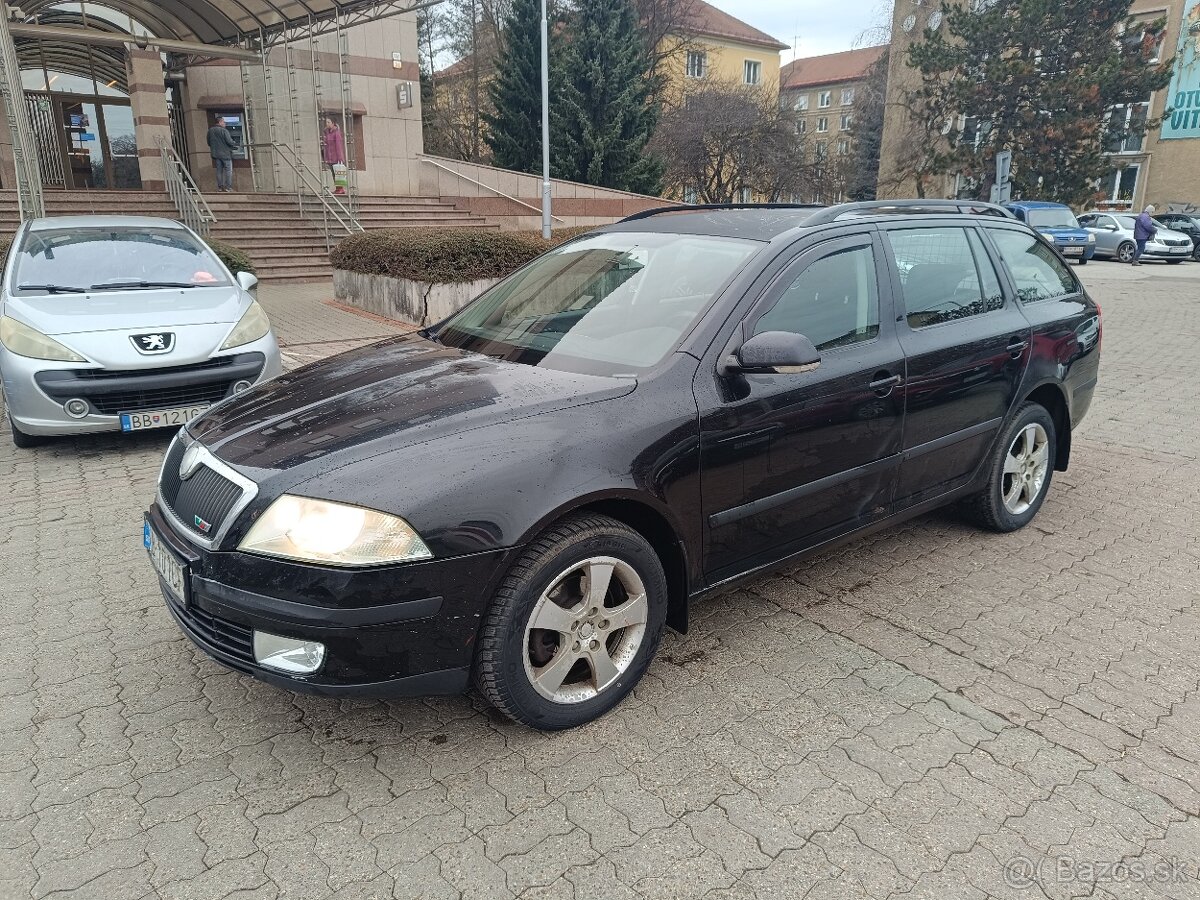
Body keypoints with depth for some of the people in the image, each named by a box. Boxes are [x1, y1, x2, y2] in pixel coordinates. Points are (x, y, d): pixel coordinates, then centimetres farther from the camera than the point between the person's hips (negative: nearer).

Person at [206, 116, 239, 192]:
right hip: (225, 153, -6)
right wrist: (235, 144, 2)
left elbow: (209, 143, 13)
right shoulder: (224, 131, -14)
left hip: (216, 154, 6)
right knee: (228, 170, 1)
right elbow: (229, 142, -18)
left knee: (219, 171, 11)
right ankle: (228, 187, -2)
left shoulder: (210, 131, 7)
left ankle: (220, 187, 12)